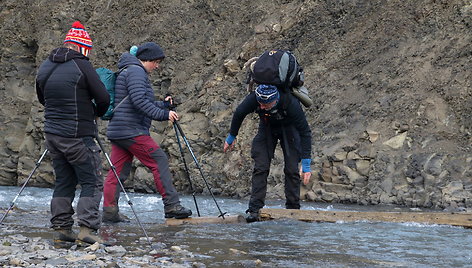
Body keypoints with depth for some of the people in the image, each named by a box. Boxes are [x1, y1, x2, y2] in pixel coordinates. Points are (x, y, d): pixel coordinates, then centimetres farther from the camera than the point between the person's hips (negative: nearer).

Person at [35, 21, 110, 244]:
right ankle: (87, 228, -11)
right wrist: (95, 113, 9)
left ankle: (61, 228, 13)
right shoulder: (82, 66, -12)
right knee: (92, 182, -1)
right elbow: (103, 98, -11)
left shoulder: (45, 67, 9)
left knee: (63, 181, 15)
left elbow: (41, 98, 21)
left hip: (52, 133, 7)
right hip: (78, 135, -7)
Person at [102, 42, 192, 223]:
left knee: (118, 171, 7)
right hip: (132, 131, -11)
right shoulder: (136, 72, -9)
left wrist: (163, 105, 18)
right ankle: (171, 205, -7)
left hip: (117, 132, 11)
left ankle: (110, 212, 6)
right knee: (159, 161, -7)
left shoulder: (129, 72, 25)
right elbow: (139, 102, -21)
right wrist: (164, 114, -20)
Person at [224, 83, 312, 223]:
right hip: (267, 126, 2)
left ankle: (293, 209, 0)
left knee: (292, 169, -10)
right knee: (260, 167, -10)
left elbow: (305, 132, -31)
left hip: (288, 127, -2)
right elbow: (239, 114, -9)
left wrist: (306, 165, -34)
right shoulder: (253, 98, -33)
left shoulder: (291, 103, -39)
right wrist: (231, 137, 5)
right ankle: (254, 208, -10)